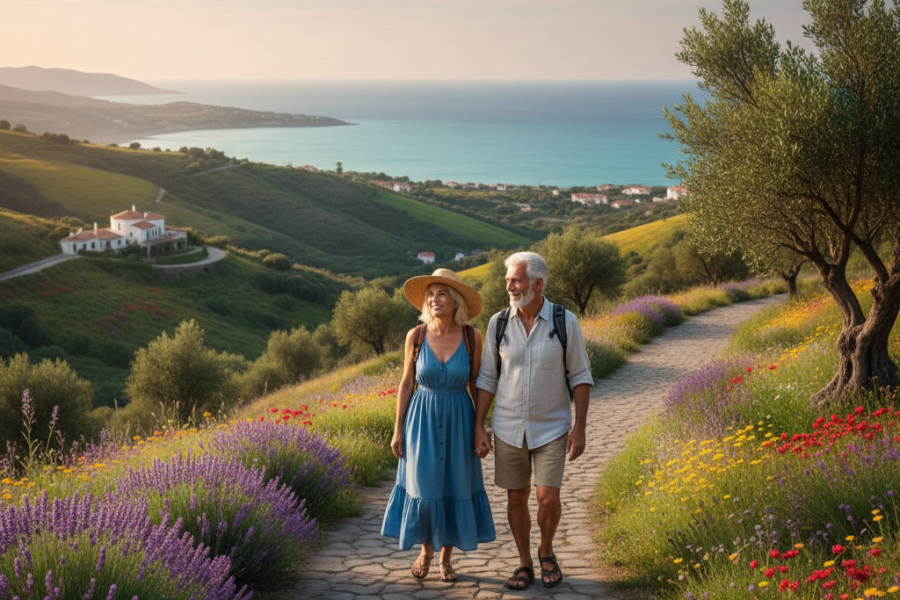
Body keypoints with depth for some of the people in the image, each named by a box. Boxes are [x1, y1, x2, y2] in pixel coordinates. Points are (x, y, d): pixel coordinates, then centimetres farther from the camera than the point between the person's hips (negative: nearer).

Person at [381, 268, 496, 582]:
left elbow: (477, 383, 0)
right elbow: (406, 383, 0)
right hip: (422, 421, 0)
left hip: (458, 422, 0)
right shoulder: (416, 336, -8)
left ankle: (446, 557, 26)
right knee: (423, 486, 4)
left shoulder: (472, 336, -9)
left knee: (455, 487, 7)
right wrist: (398, 430, -1)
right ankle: (426, 548, 30)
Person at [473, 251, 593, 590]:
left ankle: (546, 552, 22)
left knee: (548, 499, -8)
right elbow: (487, 379, 1)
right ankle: (525, 565, 25)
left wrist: (580, 428, -9)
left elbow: (580, 377, -4)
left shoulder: (565, 322, -10)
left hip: (551, 429, -2)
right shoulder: (498, 323, -5)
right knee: (516, 499, 7)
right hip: (509, 429, 2)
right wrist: (479, 428, -2)